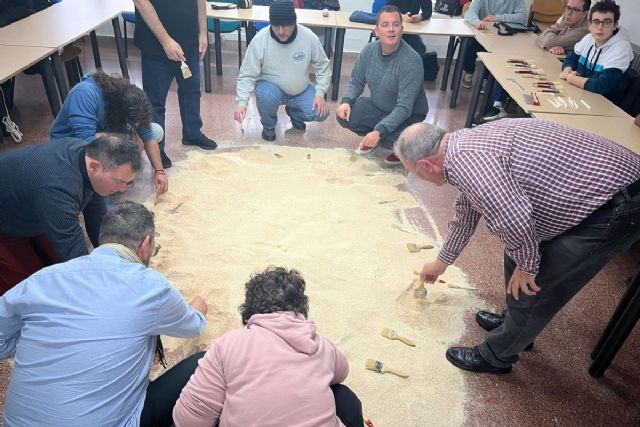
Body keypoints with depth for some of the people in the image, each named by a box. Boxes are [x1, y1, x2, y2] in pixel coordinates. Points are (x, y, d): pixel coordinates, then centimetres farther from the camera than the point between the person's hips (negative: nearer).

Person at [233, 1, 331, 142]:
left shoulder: (309, 37, -16)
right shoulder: (260, 40, -21)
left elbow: (322, 66, -2)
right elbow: (247, 75, -17)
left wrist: (320, 93, -13)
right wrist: (242, 103, -30)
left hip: (301, 90, 2)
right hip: (272, 87, -2)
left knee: (320, 113, -19)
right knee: (264, 95, -36)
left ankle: (293, 111, 16)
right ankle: (269, 125, 0)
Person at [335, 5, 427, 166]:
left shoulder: (411, 61, -29)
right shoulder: (369, 50, -11)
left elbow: (404, 108, -32)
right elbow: (356, 82, 2)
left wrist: (379, 131, -42)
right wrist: (346, 101, -20)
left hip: (408, 115, -5)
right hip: (378, 107, 6)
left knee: (387, 139, -33)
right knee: (344, 115, -14)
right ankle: (371, 136, 15)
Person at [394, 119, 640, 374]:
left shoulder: (464, 159, -25)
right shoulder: (467, 145, 9)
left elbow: (514, 222, -36)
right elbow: (466, 214, 22)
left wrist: (527, 265, -13)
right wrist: (442, 261, 35)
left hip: (618, 208, -9)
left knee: (530, 288, 1)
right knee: (516, 256, 20)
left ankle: (495, 356, 24)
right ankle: (517, 322, 43)